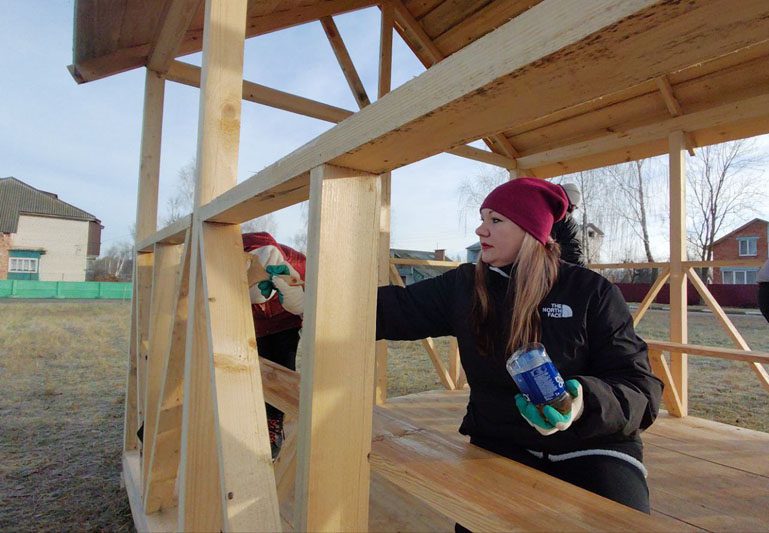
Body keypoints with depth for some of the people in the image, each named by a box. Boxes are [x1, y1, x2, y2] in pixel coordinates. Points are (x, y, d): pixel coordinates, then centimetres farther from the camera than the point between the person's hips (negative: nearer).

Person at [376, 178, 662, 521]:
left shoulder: (591, 291, -6)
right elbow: (395, 309, -1)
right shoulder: (463, 286, 2)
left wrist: (585, 403, -29)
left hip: (592, 448, 0)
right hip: (501, 447, 1)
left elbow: (641, 388, -8)